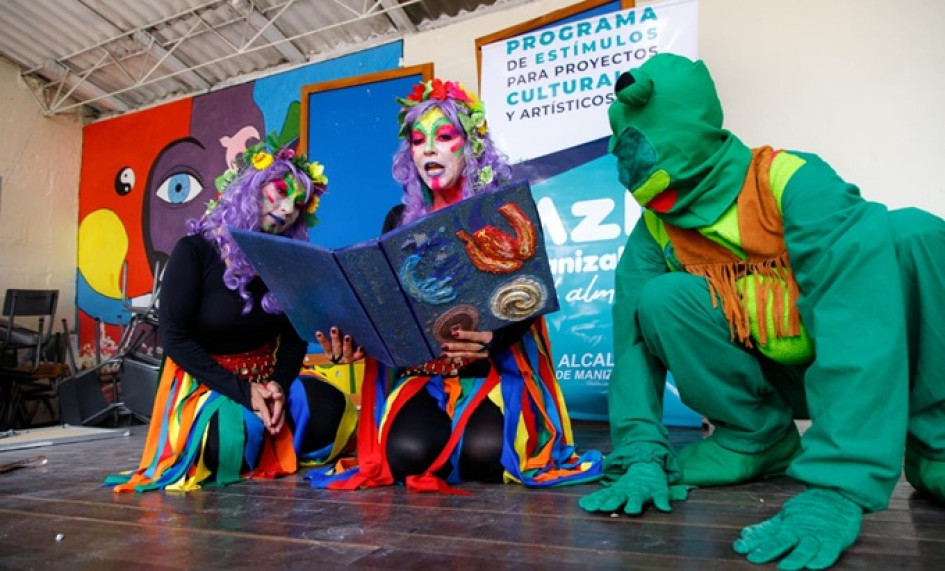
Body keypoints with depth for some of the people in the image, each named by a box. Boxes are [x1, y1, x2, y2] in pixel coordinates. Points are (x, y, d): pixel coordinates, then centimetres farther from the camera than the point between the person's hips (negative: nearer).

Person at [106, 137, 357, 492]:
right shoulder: (196, 250, -10)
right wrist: (243, 391, -22)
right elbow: (174, 338, -14)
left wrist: (279, 384, -19)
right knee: (234, 444, -33)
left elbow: (295, 337, 3)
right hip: (206, 382, -3)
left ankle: (276, 450, 6)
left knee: (331, 410, -24)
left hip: (267, 379, 4)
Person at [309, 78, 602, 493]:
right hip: (420, 370, 2)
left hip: (496, 368, -1)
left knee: (485, 451, -27)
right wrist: (354, 338, -15)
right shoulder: (399, 220, 9)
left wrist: (493, 337, -29)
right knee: (409, 451, -25)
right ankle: (451, 433, 10)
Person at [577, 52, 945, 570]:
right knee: (662, 300, -23)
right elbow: (634, 338, -13)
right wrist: (641, 456, -26)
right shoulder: (655, 232, -9)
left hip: (865, 370, -3)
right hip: (771, 378, 3)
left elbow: (857, 321, -36)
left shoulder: (794, 183, -25)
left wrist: (836, 489, -45)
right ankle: (758, 438, -2)